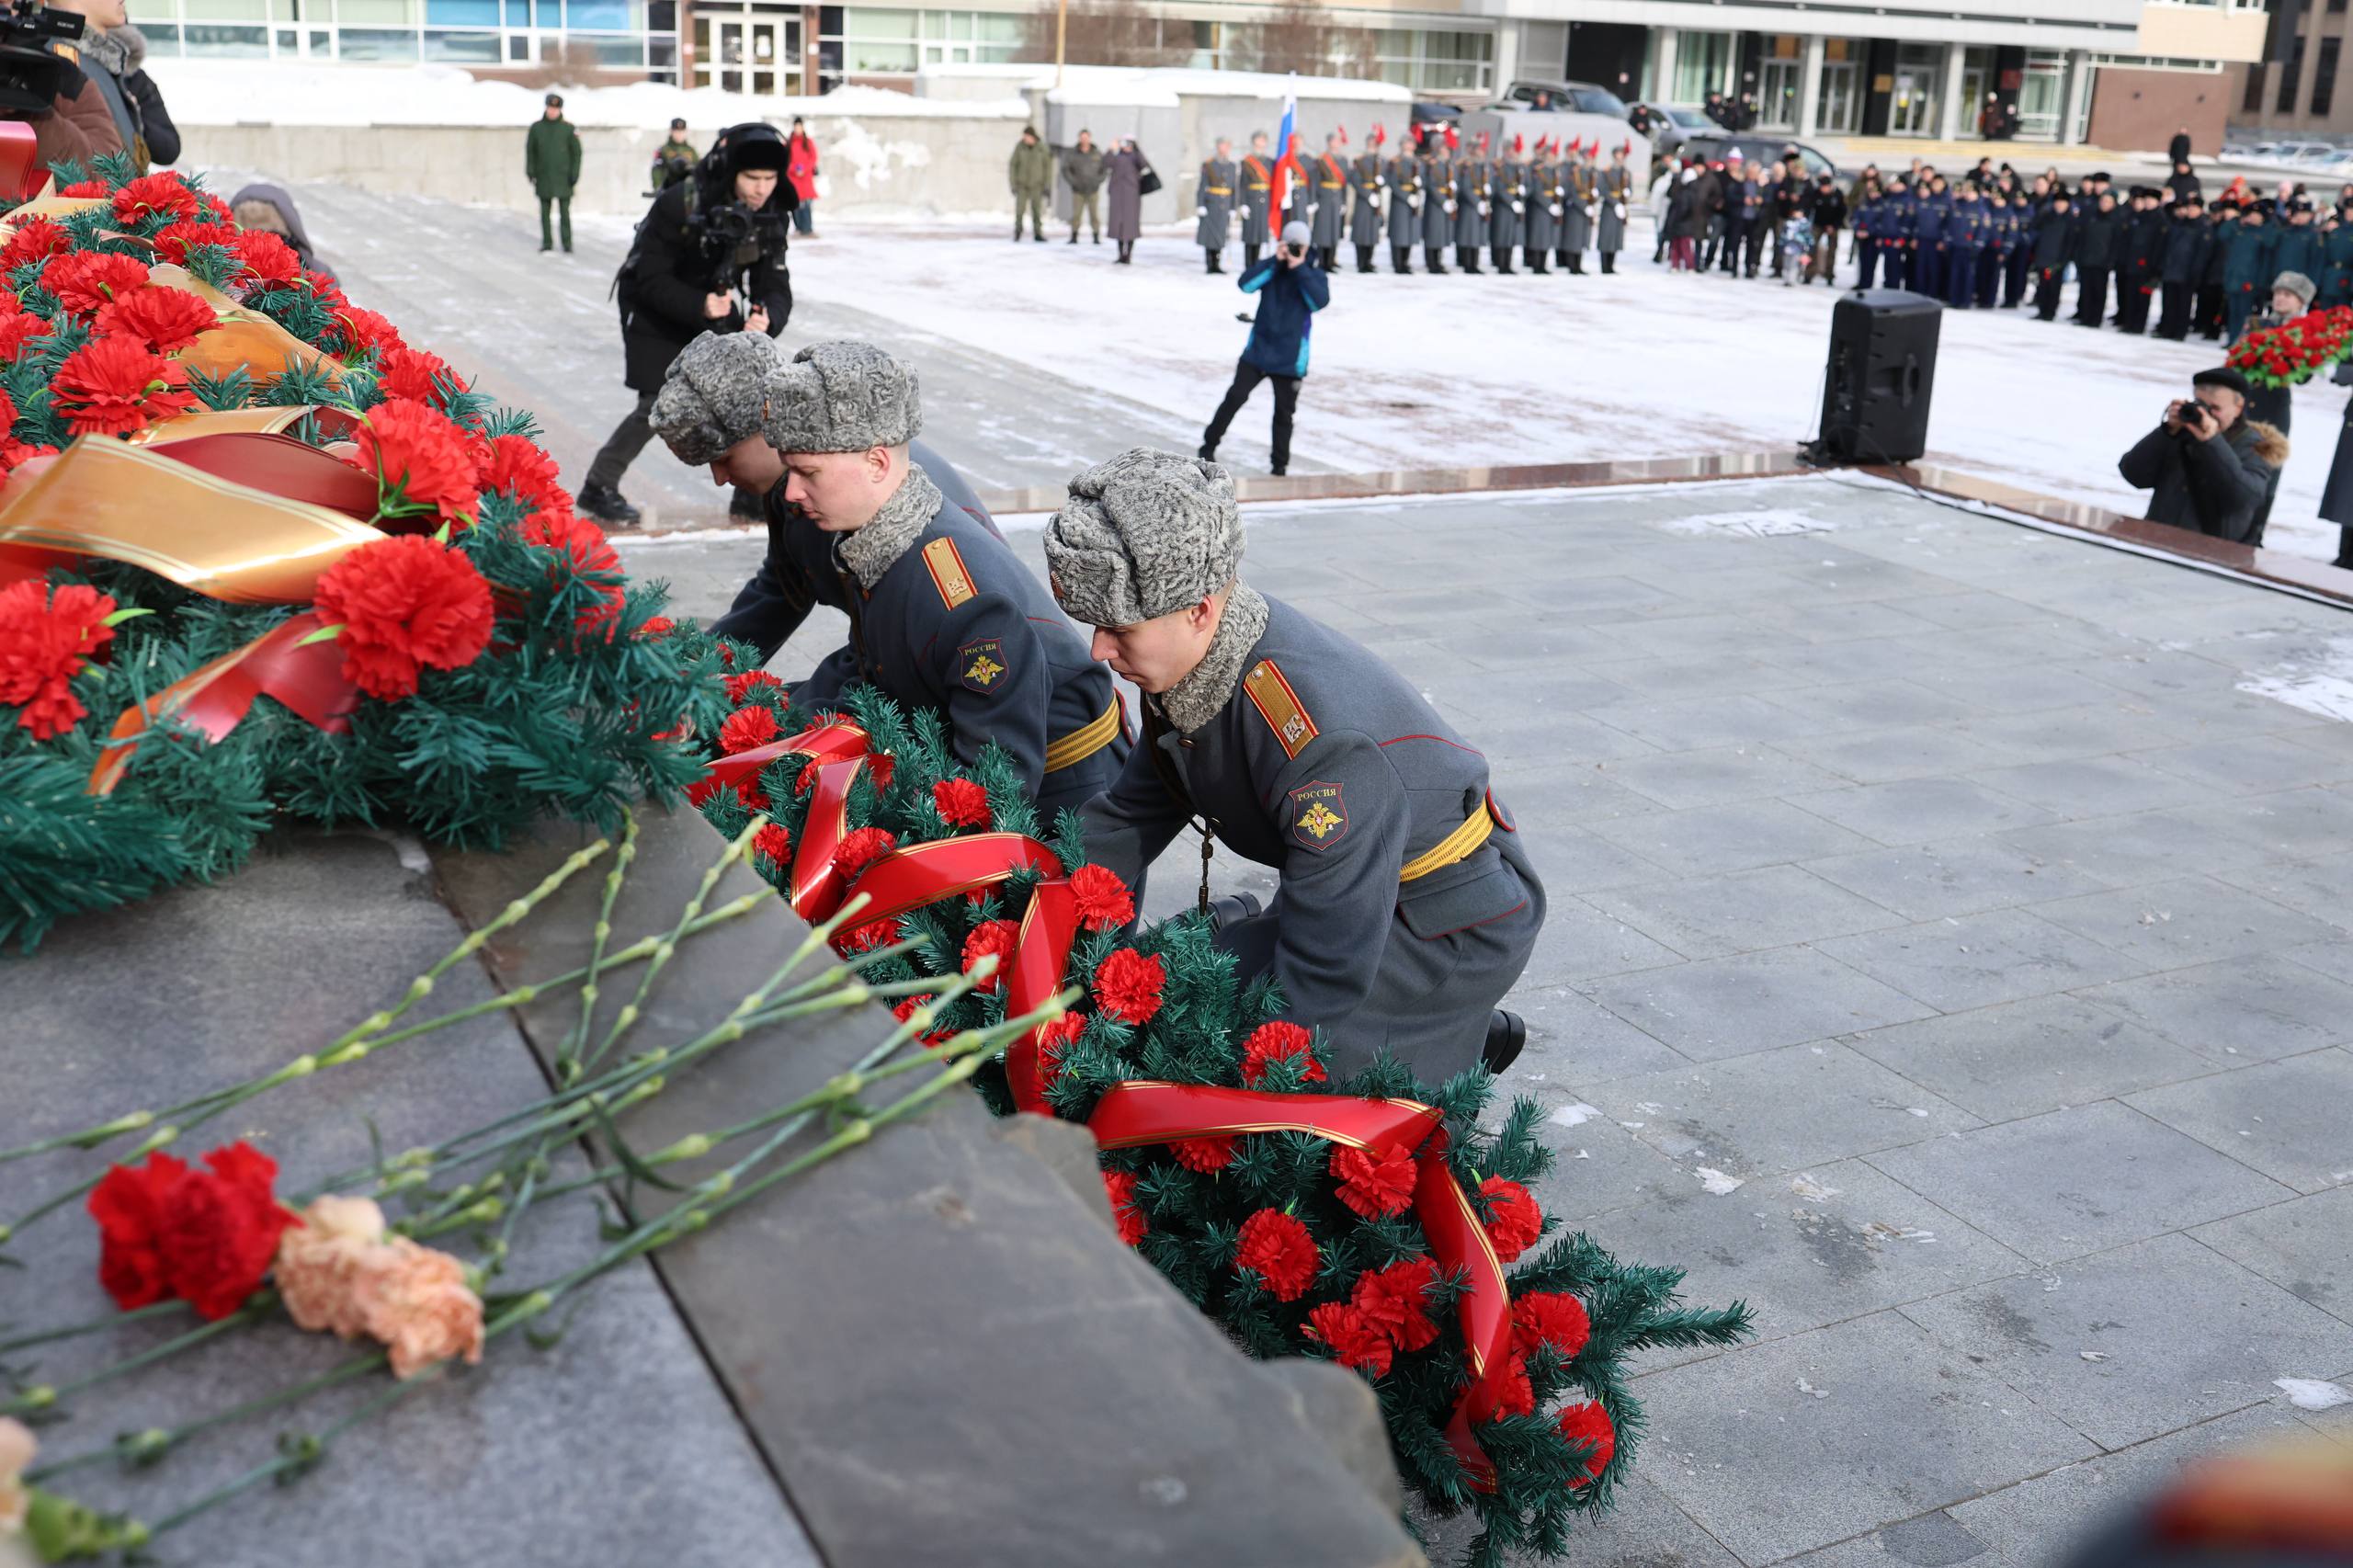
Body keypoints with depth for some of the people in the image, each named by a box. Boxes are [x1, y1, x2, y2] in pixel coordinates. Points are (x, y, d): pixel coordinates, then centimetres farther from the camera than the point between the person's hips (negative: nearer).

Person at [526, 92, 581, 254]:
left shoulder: (568, 128, -1)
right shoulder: (536, 127, 5)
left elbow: (576, 153, 1)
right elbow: (530, 151, 11)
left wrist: (574, 175, -5)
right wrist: (530, 171, 4)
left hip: (563, 178, -2)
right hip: (543, 177, 2)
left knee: (565, 211, -1)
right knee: (545, 212, 5)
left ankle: (567, 243, 6)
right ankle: (547, 243, 12)